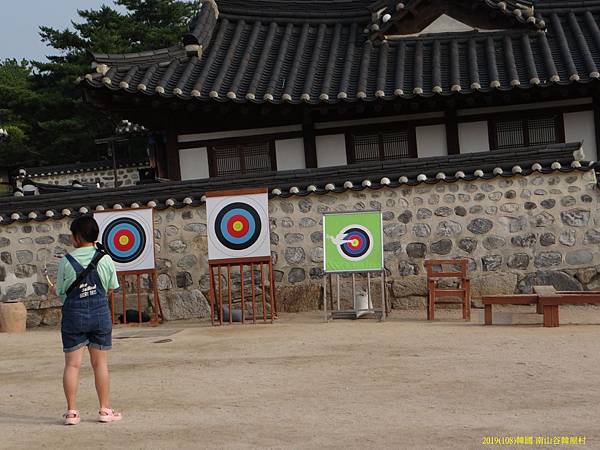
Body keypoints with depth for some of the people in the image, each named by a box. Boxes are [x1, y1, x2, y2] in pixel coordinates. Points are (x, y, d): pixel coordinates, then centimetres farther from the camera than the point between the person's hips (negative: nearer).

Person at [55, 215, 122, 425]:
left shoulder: (66, 262, -7)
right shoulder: (105, 259, -3)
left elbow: (60, 291, 0)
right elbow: (111, 289, 4)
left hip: (73, 314, -1)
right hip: (100, 313, 1)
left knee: (72, 364, 5)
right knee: (100, 363, 8)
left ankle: (71, 411, 6)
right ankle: (105, 410, 12)